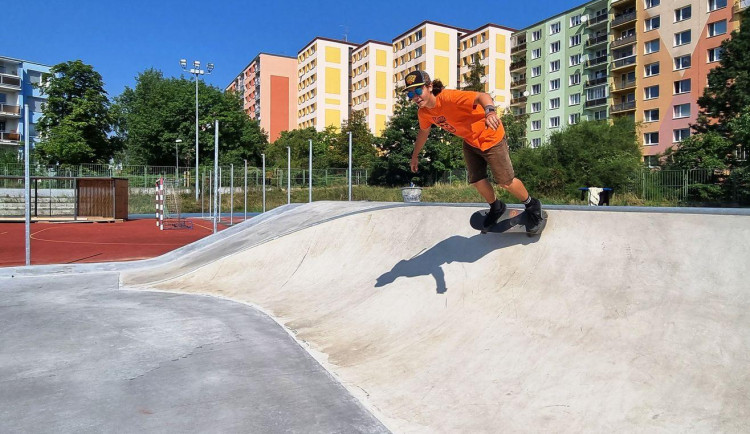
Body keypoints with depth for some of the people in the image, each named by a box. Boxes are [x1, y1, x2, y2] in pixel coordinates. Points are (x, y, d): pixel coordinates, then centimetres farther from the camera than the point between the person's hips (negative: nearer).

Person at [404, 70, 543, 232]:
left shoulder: (448, 97, -34)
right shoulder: (424, 113, -9)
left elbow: (481, 96, -48)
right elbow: (423, 131, 13)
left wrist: (490, 111, -70)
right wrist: (415, 155, 22)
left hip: (490, 137, -7)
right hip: (470, 142, 7)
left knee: (506, 182, 0)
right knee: (477, 182, 12)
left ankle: (532, 205, 29)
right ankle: (496, 207, 43)